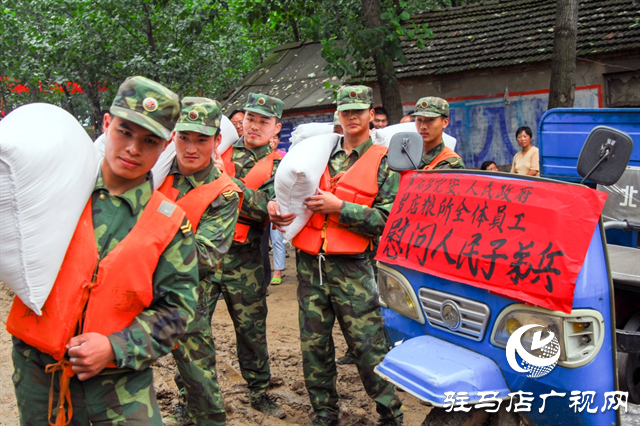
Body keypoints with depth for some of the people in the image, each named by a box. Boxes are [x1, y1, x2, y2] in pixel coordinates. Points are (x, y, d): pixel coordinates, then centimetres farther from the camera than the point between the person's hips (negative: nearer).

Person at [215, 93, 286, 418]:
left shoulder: (277, 166, 4)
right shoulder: (221, 151, 11)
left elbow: (267, 209, -13)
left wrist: (229, 180, -19)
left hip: (244, 258, -1)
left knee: (251, 327, 8)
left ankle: (259, 392, 25)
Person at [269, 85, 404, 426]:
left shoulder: (383, 161, 2)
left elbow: (386, 218, -8)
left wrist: (338, 207, -16)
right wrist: (274, 203, 0)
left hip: (351, 267, -4)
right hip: (311, 262, 4)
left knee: (368, 345, -2)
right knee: (313, 344, 10)